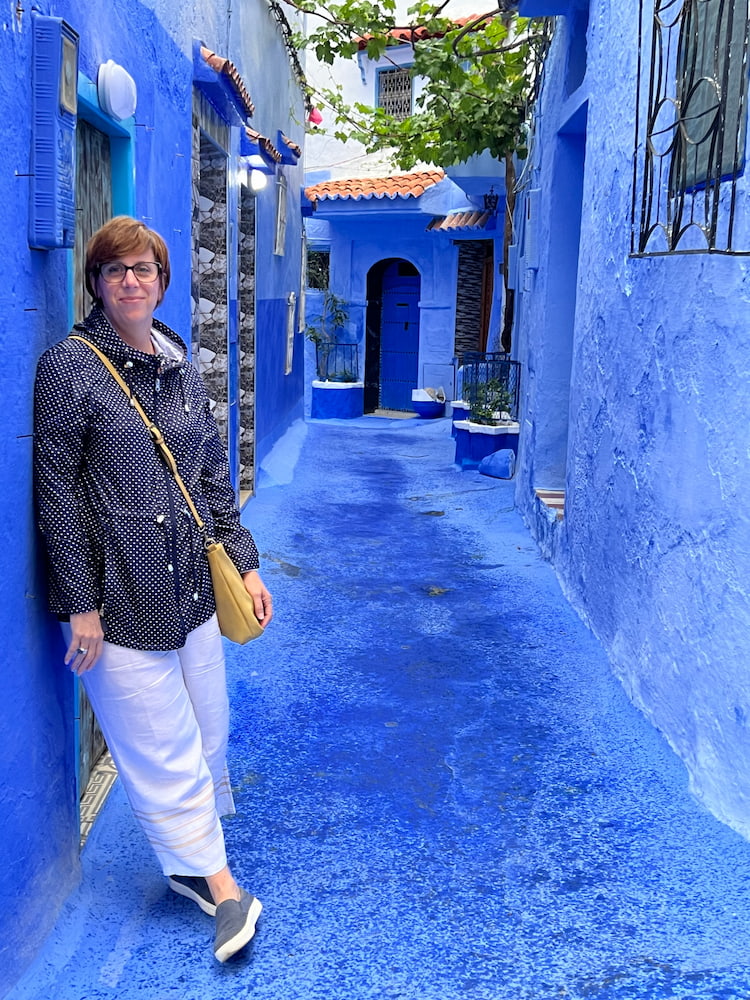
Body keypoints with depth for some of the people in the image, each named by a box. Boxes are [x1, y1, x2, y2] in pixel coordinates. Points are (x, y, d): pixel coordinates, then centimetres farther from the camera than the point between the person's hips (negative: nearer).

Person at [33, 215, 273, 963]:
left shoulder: (182, 370, 10)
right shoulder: (69, 367, -7)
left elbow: (215, 476, 15)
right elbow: (56, 490, -10)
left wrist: (243, 562, 10)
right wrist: (80, 603, -12)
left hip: (190, 587, 6)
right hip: (117, 598, -6)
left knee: (208, 735, 13)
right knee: (163, 750, 3)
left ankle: (195, 859, 34)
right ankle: (215, 879, 20)